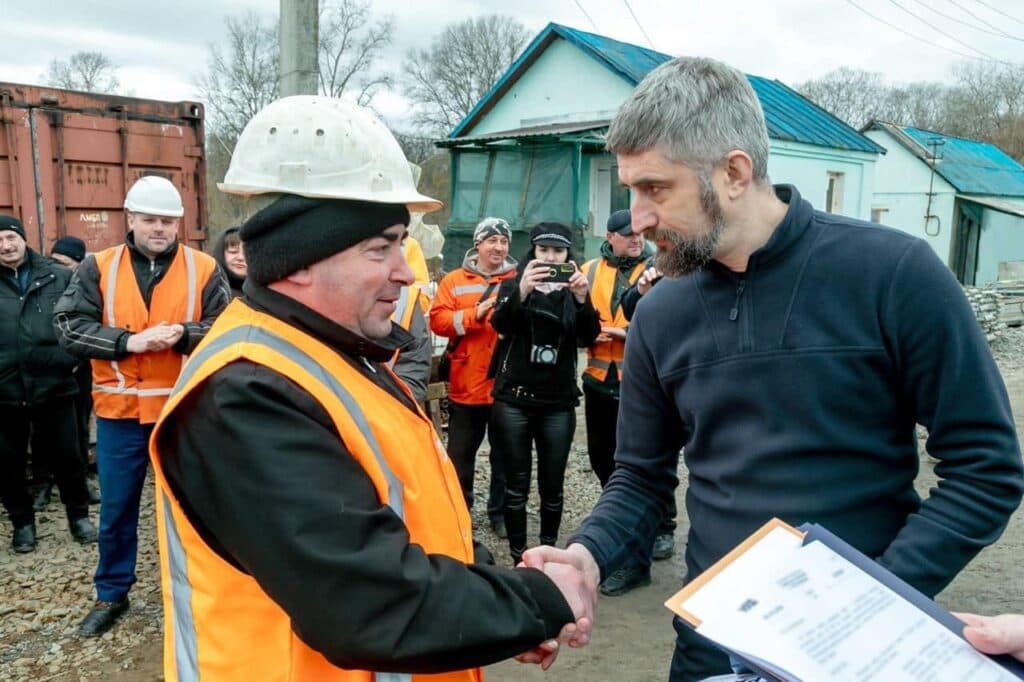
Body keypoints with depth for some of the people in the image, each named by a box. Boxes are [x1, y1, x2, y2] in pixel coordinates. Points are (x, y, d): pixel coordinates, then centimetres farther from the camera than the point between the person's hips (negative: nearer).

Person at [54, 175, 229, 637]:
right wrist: (128, 341, -17)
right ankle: (111, 594, 32)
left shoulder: (203, 269, -1)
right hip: (119, 410, 1)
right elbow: (69, 327, -5)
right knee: (116, 507, 14)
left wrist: (183, 336, -22)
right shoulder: (97, 268, 2)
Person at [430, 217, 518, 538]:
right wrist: (476, 313, -17)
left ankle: (500, 511, 26)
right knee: (460, 452, 12)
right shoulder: (455, 280, 4)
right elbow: (438, 320, -6)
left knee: (505, 453, 12)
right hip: (467, 385, 0)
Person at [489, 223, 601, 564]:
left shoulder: (573, 290, 7)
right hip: (514, 399, -1)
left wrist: (582, 299, -27)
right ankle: (518, 558, 13)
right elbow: (500, 324, -16)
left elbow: (588, 338, -8)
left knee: (552, 486, 7)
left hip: (559, 403, 1)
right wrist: (521, 291, -35)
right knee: (517, 485, 2)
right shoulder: (513, 284, 4)